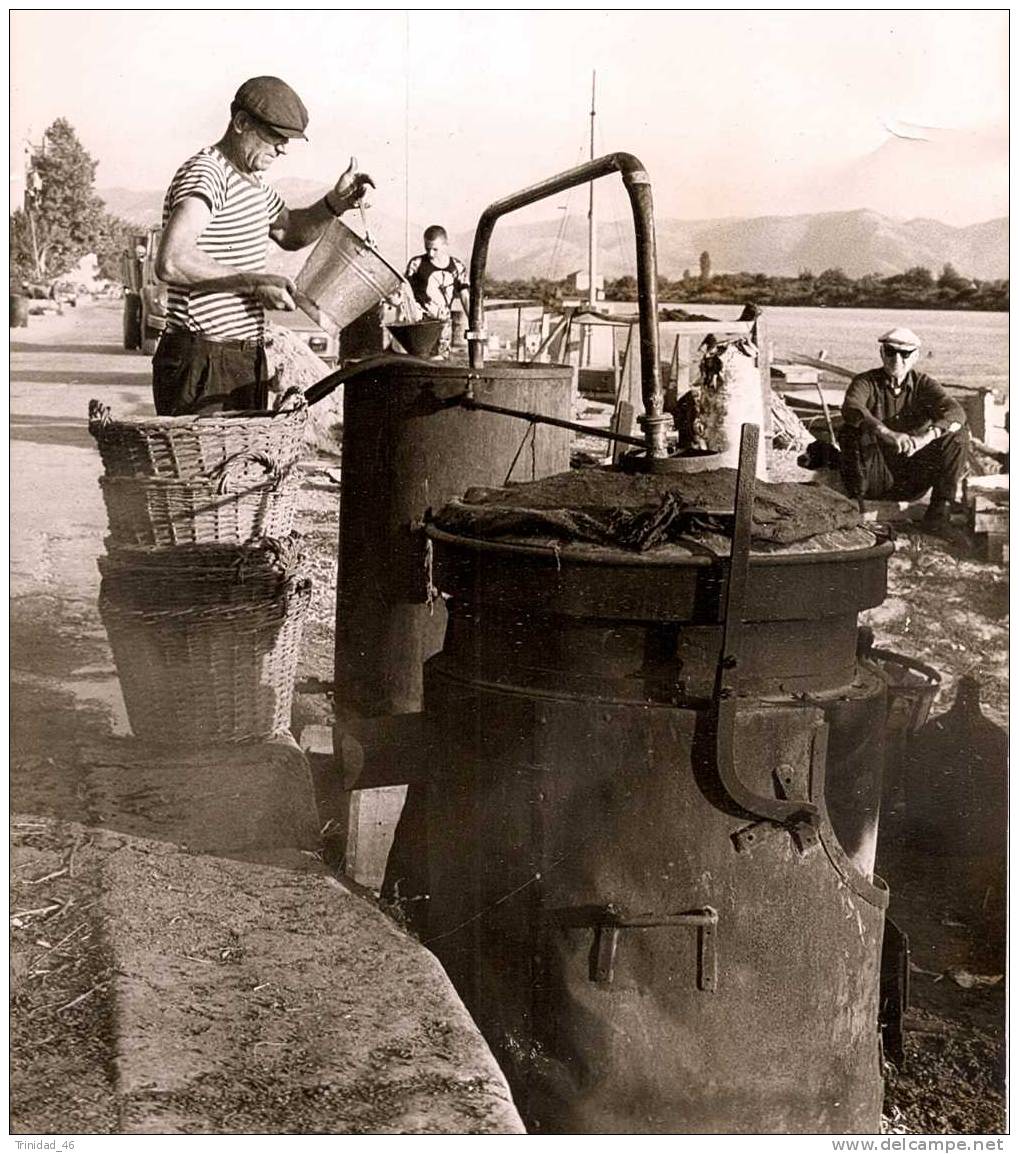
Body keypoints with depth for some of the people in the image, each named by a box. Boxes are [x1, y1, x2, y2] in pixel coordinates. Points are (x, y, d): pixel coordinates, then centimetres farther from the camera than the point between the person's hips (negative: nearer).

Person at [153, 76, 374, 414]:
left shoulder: (254, 179, 16)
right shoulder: (204, 174, -14)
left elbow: (289, 232, 34)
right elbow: (170, 262, -29)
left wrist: (335, 203, 15)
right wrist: (255, 282, -25)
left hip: (247, 359, 9)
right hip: (201, 363, -9)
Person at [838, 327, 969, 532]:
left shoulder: (922, 384, 2)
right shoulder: (866, 382, -4)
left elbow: (955, 412, -16)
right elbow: (850, 408, -28)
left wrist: (925, 437, -36)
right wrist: (888, 434, -45)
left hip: (911, 481, 2)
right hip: (875, 479, -2)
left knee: (958, 432, -15)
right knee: (853, 430, -27)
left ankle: (941, 503, -10)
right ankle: (856, 498, -13)